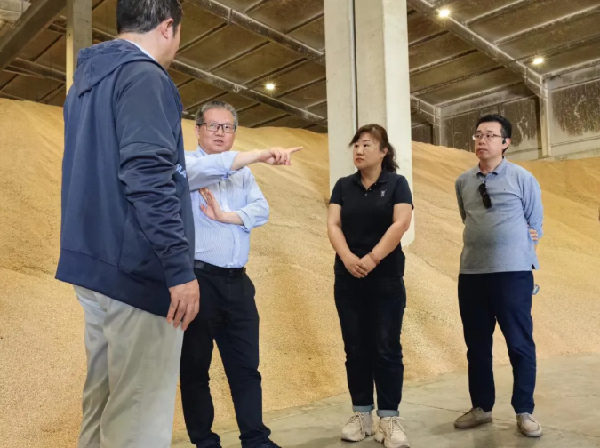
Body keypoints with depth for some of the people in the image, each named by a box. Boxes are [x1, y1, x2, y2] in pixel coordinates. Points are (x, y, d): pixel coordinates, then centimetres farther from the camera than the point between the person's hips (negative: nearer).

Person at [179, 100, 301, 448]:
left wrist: (225, 215, -15)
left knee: (246, 366, 9)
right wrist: (259, 155, -33)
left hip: (237, 281, 5)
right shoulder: (186, 164, 0)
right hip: (197, 278, -5)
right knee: (196, 367, 5)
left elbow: (261, 211, 1)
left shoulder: (244, 173, 16)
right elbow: (206, 169, -25)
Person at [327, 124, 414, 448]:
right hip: (348, 278, 3)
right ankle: (361, 415, 18)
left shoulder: (396, 183, 1)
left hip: (386, 278, -3)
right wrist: (347, 257, -18)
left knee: (386, 347, 1)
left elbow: (401, 223, -11)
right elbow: (333, 224, -1)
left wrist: (372, 258, -19)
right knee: (355, 347, 7)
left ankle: (389, 418, 8)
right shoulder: (343, 186, 9)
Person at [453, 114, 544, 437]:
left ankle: (524, 412, 18)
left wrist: (520, 251, 8)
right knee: (476, 344, 11)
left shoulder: (522, 178, -3)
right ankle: (481, 407, 26)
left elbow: (535, 222, 5)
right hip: (471, 272, 4)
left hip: (512, 272, -4)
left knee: (519, 343, 3)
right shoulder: (463, 181, 7)